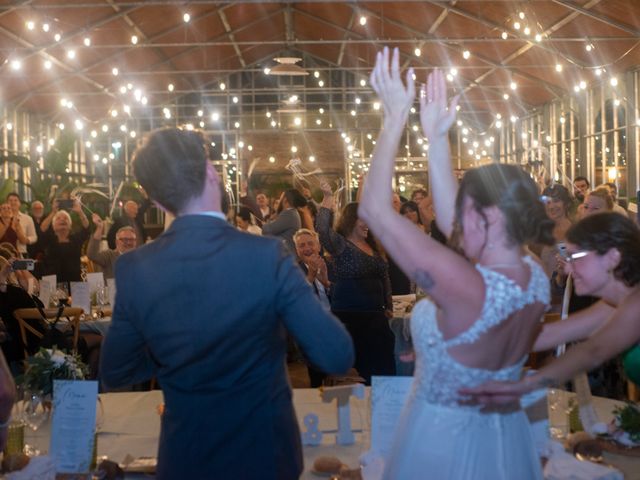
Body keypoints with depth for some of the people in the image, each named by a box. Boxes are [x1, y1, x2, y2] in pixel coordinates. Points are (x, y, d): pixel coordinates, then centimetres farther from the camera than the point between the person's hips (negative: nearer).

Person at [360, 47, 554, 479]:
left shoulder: (467, 288, -31)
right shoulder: (536, 279, -10)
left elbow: (375, 209, -27)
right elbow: (451, 222, 3)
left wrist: (395, 117, -21)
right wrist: (437, 138, 1)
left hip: (443, 441, -6)